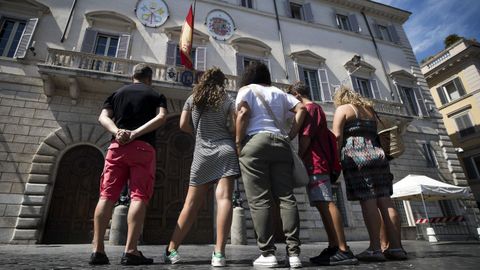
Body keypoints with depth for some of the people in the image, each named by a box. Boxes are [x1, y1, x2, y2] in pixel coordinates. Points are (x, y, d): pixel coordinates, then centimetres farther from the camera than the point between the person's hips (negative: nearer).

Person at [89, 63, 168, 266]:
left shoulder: (117, 93, 21)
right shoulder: (156, 95, 13)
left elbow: (103, 117, 7)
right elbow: (161, 117, -7)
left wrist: (117, 132, -8)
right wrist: (136, 133, -11)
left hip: (117, 146, 3)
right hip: (143, 148, -3)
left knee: (107, 195, 2)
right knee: (139, 196, -7)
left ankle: (97, 250, -1)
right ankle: (130, 251, -13)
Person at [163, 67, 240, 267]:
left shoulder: (193, 98, 15)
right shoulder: (228, 99, 9)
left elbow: (183, 125, 8)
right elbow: (235, 127, -1)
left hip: (202, 153, 2)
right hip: (225, 150, -2)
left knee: (192, 203, 5)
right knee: (224, 198, -10)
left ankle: (171, 250, 7)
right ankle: (219, 253, -17)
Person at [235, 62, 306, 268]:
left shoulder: (247, 89, 13)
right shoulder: (279, 92, 25)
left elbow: (243, 113, -6)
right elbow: (301, 109, 13)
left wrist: (238, 143, -2)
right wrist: (290, 135, 10)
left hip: (255, 142, -4)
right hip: (281, 144, 4)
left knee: (259, 200, -5)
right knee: (286, 198, 0)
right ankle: (293, 252, -2)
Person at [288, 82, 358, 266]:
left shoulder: (309, 108, -3)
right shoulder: (315, 108, 27)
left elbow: (306, 136, -14)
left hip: (315, 163, -10)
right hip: (318, 163, 10)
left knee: (325, 203, -15)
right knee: (323, 204, 6)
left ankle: (343, 250, -16)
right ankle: (334, 248, 8)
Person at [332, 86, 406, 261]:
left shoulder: (342, 109, 4)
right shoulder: (369, 110, 25)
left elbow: (337, 136, -7)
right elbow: (374, 136, 24)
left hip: (357, 158, -7)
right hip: (377, 155, 7)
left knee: (367, 201, -11)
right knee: (385, 201, 2)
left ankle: (375, 248, -11)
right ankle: (396, 247, 2)